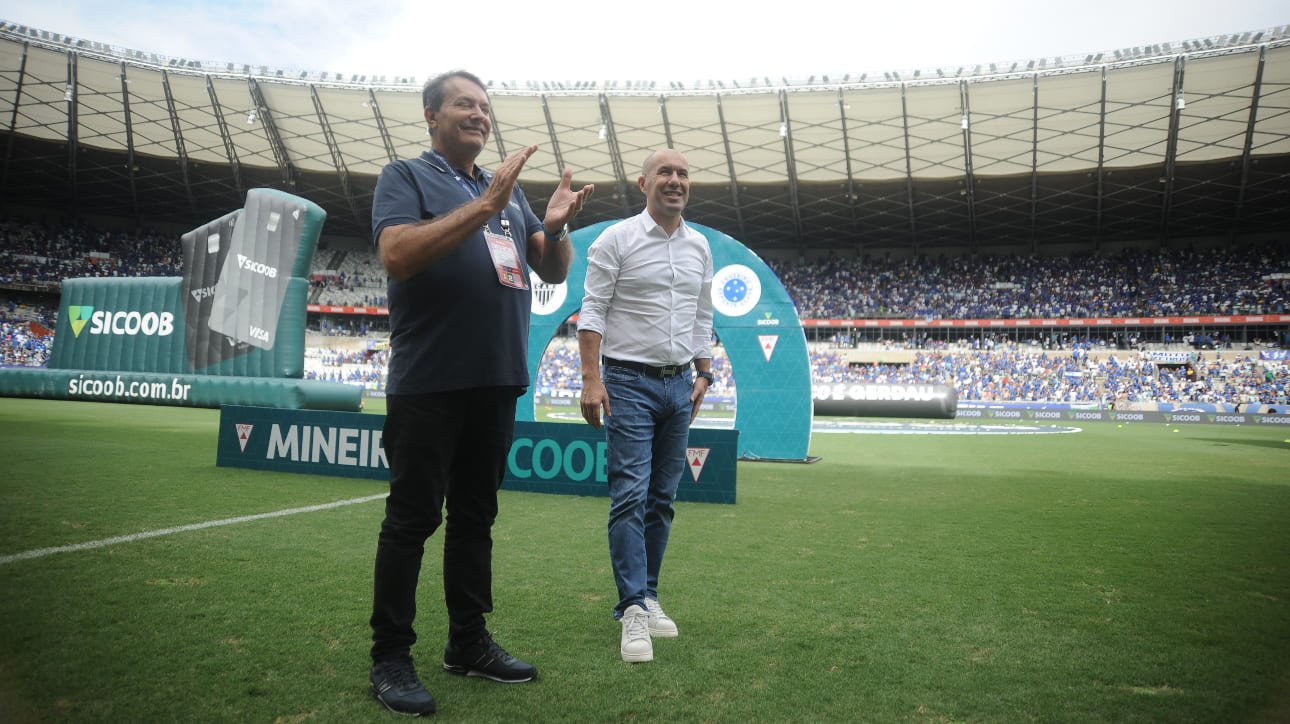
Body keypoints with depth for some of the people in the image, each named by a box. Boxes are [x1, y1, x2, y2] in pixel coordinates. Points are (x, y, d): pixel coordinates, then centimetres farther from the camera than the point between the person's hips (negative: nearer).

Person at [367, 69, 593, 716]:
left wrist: (556, 226, -6)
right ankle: (391, 657, 10)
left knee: (476, 516, 12)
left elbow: (554, 272, 16)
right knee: (412, 519, 0)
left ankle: (469, 642, 23)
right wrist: (483, 205, -22)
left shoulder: (510, 193, 18)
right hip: (428, 384, -6)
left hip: (498, 382, 6)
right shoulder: (406, 177, 1)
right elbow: (397, 255, -18)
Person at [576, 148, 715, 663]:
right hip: (629, 383, -5)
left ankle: (646, 597, 17)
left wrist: (703, 374, 12)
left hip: (679, 385, 6)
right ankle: (634, 610, -7)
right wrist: (591, 380, -15)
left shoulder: (699, 247, 13)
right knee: (630, 495, -10)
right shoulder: (617, 239, -4)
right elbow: (592, 312, -8)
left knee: (662, 499, 8)